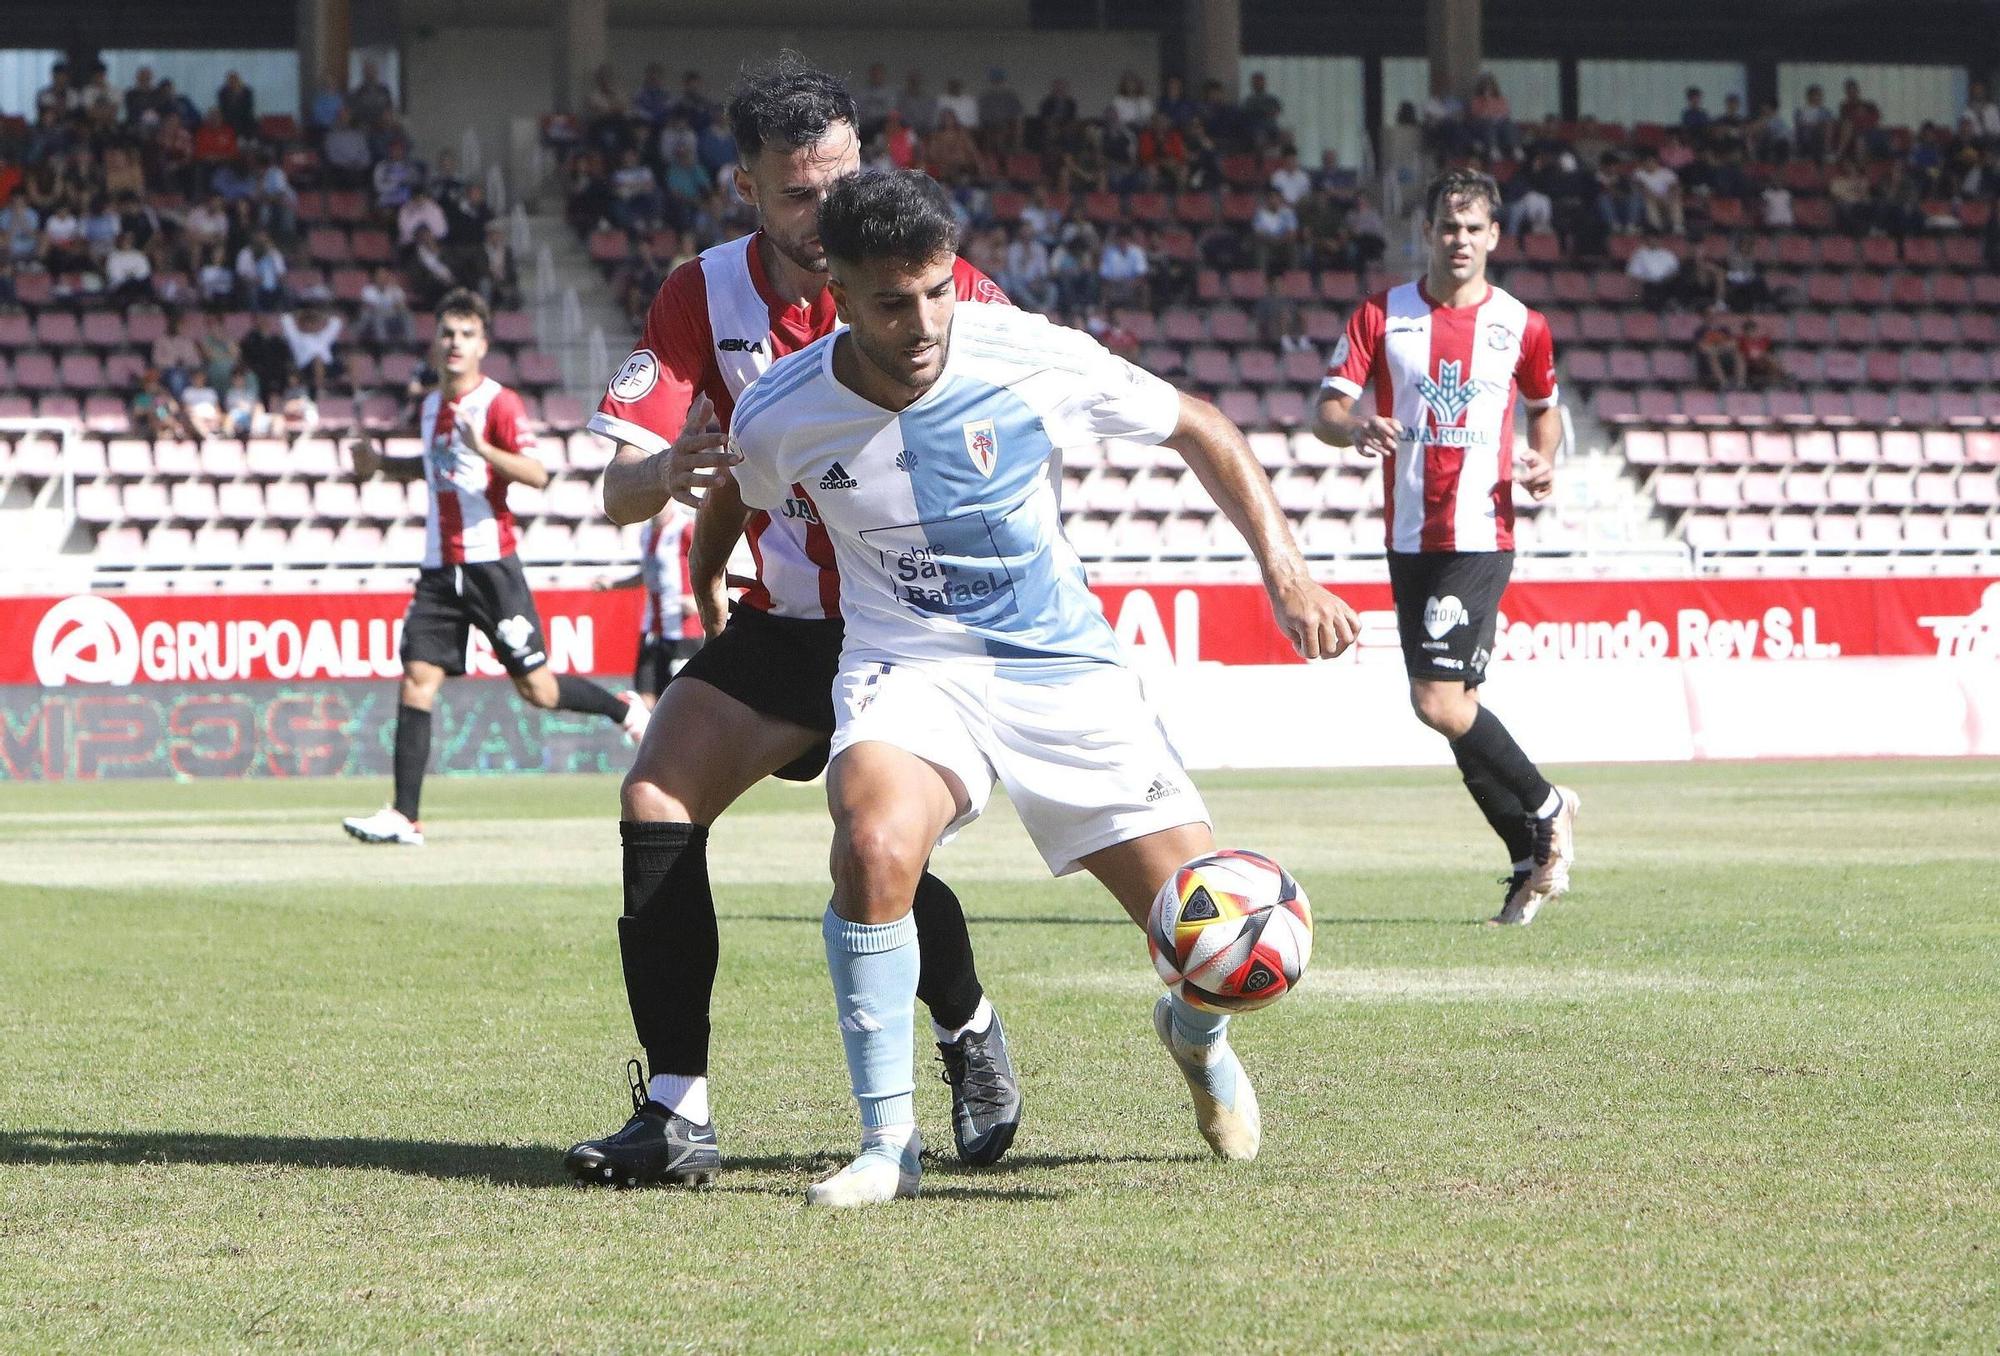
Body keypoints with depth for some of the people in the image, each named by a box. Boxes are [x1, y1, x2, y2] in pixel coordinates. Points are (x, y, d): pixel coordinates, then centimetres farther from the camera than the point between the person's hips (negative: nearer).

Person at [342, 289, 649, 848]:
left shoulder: (498, 403, -8)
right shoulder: (430, 406, 14)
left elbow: (537, 474, -18)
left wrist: (483, 448, -31)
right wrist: (381, 463, 17)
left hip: (491, 564, -6)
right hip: (440, 567, 6)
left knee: (536, 688, -3)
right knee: (418, 678, -7)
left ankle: (625, 711, 25)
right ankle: (404, 817, -9)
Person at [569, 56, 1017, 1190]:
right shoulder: (705, 298, -5)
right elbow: (619, 492, -10)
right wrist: (667, 472, -34)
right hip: (781, 622, 4)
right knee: (656, 804, -14)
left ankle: (971, 1032, 12)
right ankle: (679, 1112, -9)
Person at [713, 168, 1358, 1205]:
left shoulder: (1032, 358, -15)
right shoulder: (779, 416, -14)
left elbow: (1196, 428, 1)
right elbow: (738, 506, 13)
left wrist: (1285, 571, -5)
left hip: (1061, 665, 1)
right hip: (906, 668, -1)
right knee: (873, 847, -35)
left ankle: (1195, 1032, 35)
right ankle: (887, 1144, -20)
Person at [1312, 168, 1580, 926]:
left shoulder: (1521, 327, 3)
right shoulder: (1383, 316, 4)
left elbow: (1545, 406, 20)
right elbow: (1327, 410, -2)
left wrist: (1543, 461, 0)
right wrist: (1355, 427, -25)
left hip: (1480, 538, -4)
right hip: (1410, 540, 4)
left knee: (1439, 701, -18)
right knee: (1453, 705, 7)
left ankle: (1545, 811, 4)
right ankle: (1534, 861, 20)